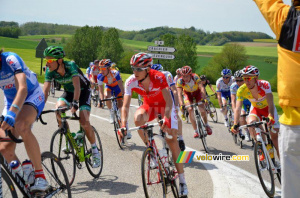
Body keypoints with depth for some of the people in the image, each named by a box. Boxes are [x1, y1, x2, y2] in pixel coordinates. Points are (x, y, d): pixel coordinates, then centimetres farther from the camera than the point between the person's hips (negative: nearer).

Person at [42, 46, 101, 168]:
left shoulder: (71, 66, -33)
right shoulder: (50, 71, -19)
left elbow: (77, 86, -41)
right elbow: (45, 91, -22)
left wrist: (74, 104, -54)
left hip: (83, 91, -4)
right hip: (68, 91, 5)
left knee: (84, 122, -20)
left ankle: (95, 150, 0)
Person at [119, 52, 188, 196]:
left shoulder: (159, 78, -32)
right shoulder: (131, 82, -24)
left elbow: (169, 101, -38)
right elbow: (125, 106, -26)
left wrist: (165, 119, -54)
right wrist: (123, 126, -39)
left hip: (165, 106, -3)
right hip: (149, 105, 3)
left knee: (172, 140, -13)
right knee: (138, 119, -32)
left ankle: (182, 181, -5)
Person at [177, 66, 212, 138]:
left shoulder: (195, 77, -33)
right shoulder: (180, 81, -30)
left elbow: (201, 88, -42)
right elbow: (179, 93, -38)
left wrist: (204, 98, -57)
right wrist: (182, 104, -53)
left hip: (197, 92, -1)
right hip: (188, 94, 1)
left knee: (202, 109, -17)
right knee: (190, 110, -21)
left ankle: (206, 125, 11)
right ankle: (196, 131, -10)